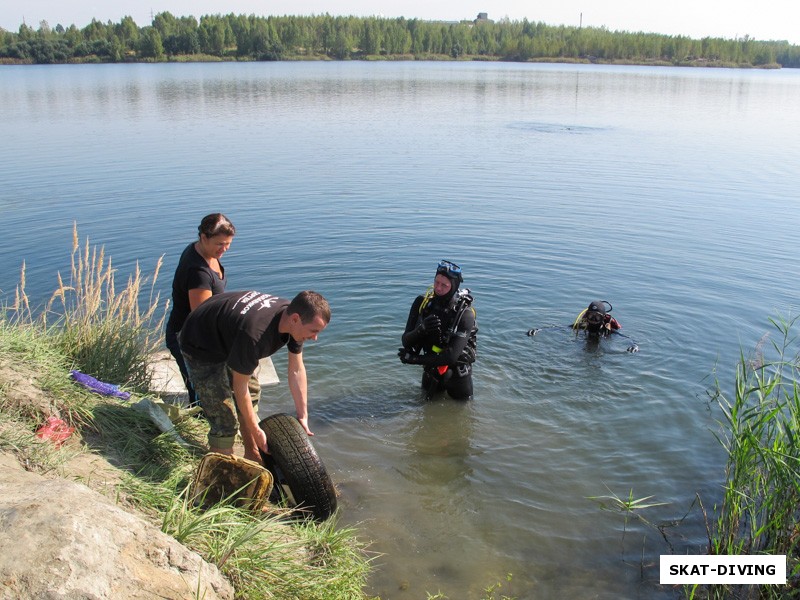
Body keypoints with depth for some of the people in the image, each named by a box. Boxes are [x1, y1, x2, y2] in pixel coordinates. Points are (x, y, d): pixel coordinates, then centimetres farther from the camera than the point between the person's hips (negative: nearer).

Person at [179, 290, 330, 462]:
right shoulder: (255, 334, -42)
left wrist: (303, 417, -3)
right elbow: (239, 386, -27)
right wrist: (256, 431, -17)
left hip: (227, 341, 8)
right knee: (225, 422, -11)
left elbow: (297, 370, -7)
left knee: (252, 394, 18)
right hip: (201, 349, -8)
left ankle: (252, 457, 35)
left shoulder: (292, 314, -18)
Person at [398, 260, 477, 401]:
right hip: (430, 370, 3)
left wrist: (413, 359, -26)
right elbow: (406, 341, -15)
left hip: (457, 372, -3)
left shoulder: (465, 314, -28)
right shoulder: (422, 303, -16)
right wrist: (421, 329, -37)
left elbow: (451, 357, -32)